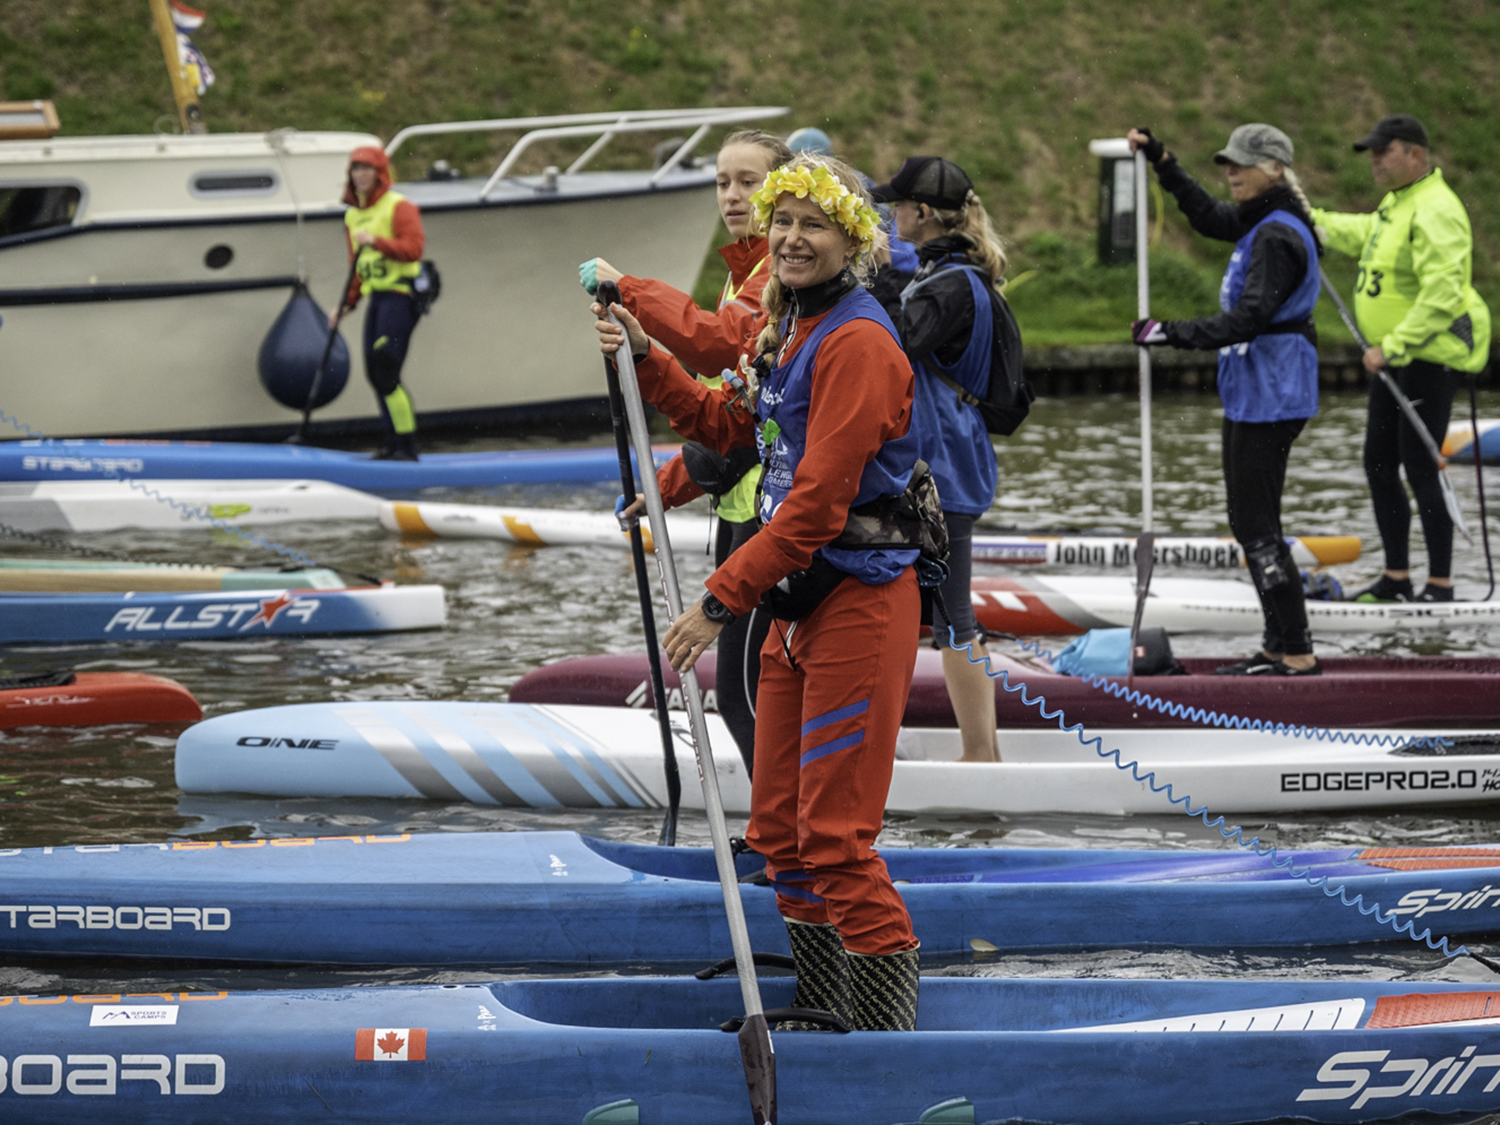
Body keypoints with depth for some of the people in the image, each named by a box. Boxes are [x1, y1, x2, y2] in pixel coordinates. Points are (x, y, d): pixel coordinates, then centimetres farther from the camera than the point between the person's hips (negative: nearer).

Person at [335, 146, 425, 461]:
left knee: (385, 373, -15)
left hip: (400, 296, -8)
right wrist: (346, 305, 16)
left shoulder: (399, 207, -6)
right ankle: (393, 442, 13)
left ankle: (406, 445, -11)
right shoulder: (353, 216, 18)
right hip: (376, 297, 8)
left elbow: (413, 248, -18)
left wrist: (377, 242, -27)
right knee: (375, 374, 6)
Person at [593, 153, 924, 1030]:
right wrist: (645, 361, 14)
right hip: (796, 603, 10)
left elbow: (818, 498, -22)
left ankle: (893, 1042, -8)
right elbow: (731, 427, 27)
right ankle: (826, 1019, 24)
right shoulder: (790, 330, 14)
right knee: (781, 830, 14)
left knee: (835, 837, -11)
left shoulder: (858, 342, -17)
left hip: (859, 603, -10)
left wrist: (722, 601, -20)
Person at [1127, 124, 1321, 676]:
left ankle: (1297, 653, -7)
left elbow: (1249, 318, -26)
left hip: (1270, 393, -11)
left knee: (1256, 525, -9)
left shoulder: (1278, 237, -19)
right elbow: (1209, 216, 32)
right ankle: (1280, 645, 17)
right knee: (1250, 520, 13)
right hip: (1252, 388, 11)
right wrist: (1162, 164, 30)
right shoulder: (1263, 222, 12)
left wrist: (1174, 333, -27)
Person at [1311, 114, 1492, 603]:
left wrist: (1392, 345, -28)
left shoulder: (1435, 212, -20)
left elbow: (1441, 297, -27)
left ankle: (1440, 586, -4)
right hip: (1395, 359, 10)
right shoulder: (1396, 204, 12)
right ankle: (1396, 580, 20)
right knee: (1379, 465, 12)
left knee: (1420, 468, -9)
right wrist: (1310, 219, 34)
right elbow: (1364, 234, 36)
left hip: (1431, 358, -10)